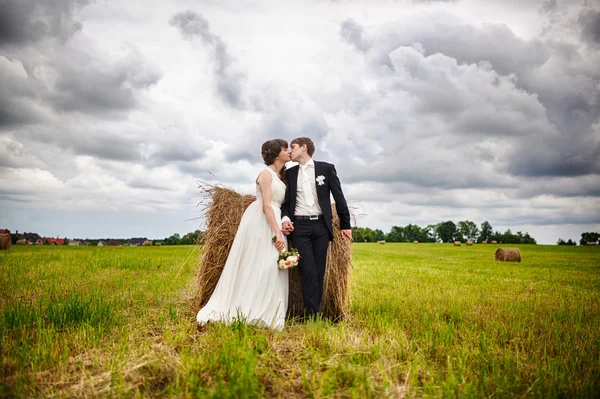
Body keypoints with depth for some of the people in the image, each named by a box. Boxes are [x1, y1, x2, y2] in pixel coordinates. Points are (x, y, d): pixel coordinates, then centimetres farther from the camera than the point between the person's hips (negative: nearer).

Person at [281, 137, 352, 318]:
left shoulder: (326, 168, 4)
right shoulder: (290, 173, 12)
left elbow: (338, 197, 6)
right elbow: (286, 200, 13)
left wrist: (345, 224, 6)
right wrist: (285, 218, -7)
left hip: (321, 225, 0)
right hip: (299, 226, 1)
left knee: (319, 272, 2)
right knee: (309, 272, -9)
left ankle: (315, 312, 11)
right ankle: (312, 315, -5)